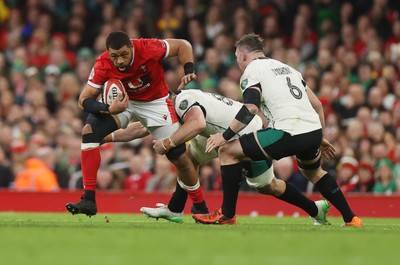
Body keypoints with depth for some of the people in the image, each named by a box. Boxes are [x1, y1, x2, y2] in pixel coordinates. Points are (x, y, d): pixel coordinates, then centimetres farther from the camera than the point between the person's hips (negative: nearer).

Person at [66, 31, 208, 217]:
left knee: (180, 158, -5)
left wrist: (189, 71, -28)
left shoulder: (148, 48, -30)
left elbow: (183, 46, -13)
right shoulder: (102, 66, -26)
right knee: (89, 132, -23)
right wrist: (108, 109, -41)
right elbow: (84, 100, -23)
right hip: (123, 103, 1)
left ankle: (201, 208, 19)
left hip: (156, 103, -1)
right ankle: (88, 200, -22)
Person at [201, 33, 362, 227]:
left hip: (289, 134, -8)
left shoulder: (251, 70, 5)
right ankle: (351, 219, 33)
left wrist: (225, 136, -6)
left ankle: (227, 213, 3)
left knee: (227, 151, 3)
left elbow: (251, 109, -11)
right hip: (314, 130, 8)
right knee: (313, 172, 37)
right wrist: (320, 139, 33)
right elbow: (316, 104, 26)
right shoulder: (286, 68, 28)